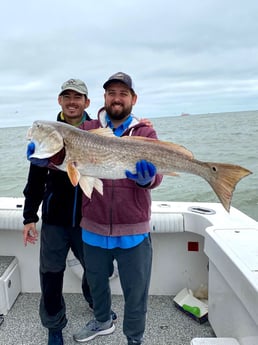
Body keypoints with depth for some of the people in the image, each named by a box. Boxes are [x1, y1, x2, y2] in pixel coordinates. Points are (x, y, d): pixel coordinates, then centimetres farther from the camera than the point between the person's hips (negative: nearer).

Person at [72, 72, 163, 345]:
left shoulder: (145, 132, -1)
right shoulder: (86, 129, 3)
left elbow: (156, 175, -12)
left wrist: (146, 178, -35)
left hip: (133, 230, -2)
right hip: (94, 228, 3)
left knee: (135, 291, 12)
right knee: (96, 281, 24)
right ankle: (102, 322, 53)